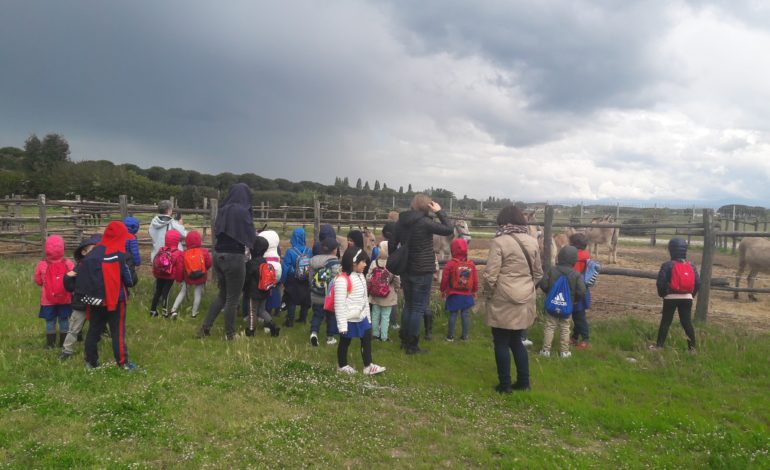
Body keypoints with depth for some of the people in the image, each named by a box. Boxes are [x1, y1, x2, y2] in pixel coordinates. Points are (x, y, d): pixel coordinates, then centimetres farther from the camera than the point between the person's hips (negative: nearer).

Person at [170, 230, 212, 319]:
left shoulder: (184, 254, -9)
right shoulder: (204, 251, -11)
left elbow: (181, 267, -4)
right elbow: (209, 264, -7)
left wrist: (180, 278, 13)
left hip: (188, 278, 1)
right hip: (201, 278, -1)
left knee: (182, 292, 15)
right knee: (197, 294, 7)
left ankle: (174, 309, 7)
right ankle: (194, 313, 11)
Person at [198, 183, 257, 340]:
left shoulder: (223, 210, 6)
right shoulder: (243, 211, -14)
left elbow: (217, 232, 15)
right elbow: (251, 237, -9)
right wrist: (256, 235, 12)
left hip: (219, 255, 7)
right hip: (234, 257, -7)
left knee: (222, 295, 21)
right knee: (232, 298, 6)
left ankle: (205, 327, 20)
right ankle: (230, 334, 16)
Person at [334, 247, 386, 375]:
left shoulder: (360, 276, 6)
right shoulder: (342, 280, -23)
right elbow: (339, 304, -22)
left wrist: (368, 315, 16)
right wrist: (342, 325, -21)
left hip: (361, 317, 8)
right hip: (349, 319, -8)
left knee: (367, 339, 12)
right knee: (345, 342, 10)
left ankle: (368, 366, 22)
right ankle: (342, 365, 29)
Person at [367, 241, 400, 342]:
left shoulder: (374, 263, -9)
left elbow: (368, 278, -6)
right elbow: (397, 280, -14)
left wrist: (371, 288, 11)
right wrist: (397, 289, 5)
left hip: (375, 295, 3)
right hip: (388, 296, -3)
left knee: (375, 314, 15)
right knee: (385, 316, 6)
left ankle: (375, 334, 26)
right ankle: (384, 336, 10)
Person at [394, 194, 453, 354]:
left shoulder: (401, 221, 3)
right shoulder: (424, 222, -17)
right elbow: (448, 230, -13)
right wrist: (440, 212, -4)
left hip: (406, 270, 7)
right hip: (422, 271, -6)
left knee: (408, 305, 19)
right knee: (419, 308, 2)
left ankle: (404, 340, 26)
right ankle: (412, 345, 5)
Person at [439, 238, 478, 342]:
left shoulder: (450, 264, -13)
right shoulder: (471, 264, -3)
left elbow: (445, 279, -8)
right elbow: (475, 280, 3)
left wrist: (443, 290, 7)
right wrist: (474, 291, 18)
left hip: (454, 295, -2)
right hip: (467, 295, 2)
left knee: (453, 315, 6)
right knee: (466, 315, 7)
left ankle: (450, 336, 11)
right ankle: (465, 336, 12)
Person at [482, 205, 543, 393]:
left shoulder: (499, 242, -15)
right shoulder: (532, 242, 4)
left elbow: (490, 275, -17)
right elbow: (538, 273, 11)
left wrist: (489, 293, 0)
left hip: (503, 301, -6)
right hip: (524, 300, 6)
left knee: (501, 343, 7)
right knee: (516, 341, 19)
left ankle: (505, 384, 15)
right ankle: (523, 381, 25)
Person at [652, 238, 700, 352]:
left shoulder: (667, 265, -9)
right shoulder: (691, 266, 5)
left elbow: (660, 283, -14)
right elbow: (698, 283, 2)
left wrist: (662, 294, 2)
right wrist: (691, 295, 14)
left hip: (671, 298, -3)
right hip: (687, 298, 3)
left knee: (665, 321, 5)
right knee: (687, 322, 10)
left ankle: (659, 345, 7)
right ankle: (692, 347, 11)